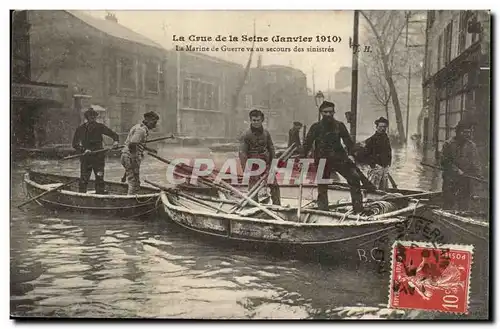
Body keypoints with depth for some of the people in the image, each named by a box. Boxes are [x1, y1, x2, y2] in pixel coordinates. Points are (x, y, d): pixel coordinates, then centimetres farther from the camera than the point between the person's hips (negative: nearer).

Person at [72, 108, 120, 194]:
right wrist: (84, 150, -17)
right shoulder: (81, 129, 1)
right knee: (84, 178, 0)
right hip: (86, 157, -1)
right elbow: (75, 144, -2)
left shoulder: (99, 127, 4)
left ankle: (100, 192, 9)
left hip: (98, 157, 1)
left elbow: (113, 134, 2)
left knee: (99, 177, 2)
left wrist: (115, 141, -19)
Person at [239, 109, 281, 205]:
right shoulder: (246, 135, -7)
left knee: (274, 185, 0)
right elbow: (242, 153, -13)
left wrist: (272, 164, 7)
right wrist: (246, 169, -21)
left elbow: (271, 149, 14)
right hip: (253, 166, -4)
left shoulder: (266, 133, 8)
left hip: (266, 164, 4)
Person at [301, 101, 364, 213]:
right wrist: (303, 157, -8)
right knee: (322, 187, 2)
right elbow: (308, 143, 1)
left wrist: (350, 154, -10)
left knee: (354, 178, -10)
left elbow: (347, 140, 4)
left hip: (339, 158, 1)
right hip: (322, 160, -1)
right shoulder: (316, 127, 2)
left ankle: (358, 209, -4)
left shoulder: (339, 125, 6)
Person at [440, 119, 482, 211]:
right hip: (451, 180, -3)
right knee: (449, 206, -4)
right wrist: (456, 170, -14)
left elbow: (475, 163, 6)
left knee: (464, 207, 6)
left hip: (466, 181, 3)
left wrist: (478, 175, -10)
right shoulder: (448, 144, -1)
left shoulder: (472, 146, 8)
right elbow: (444, 161, -5)